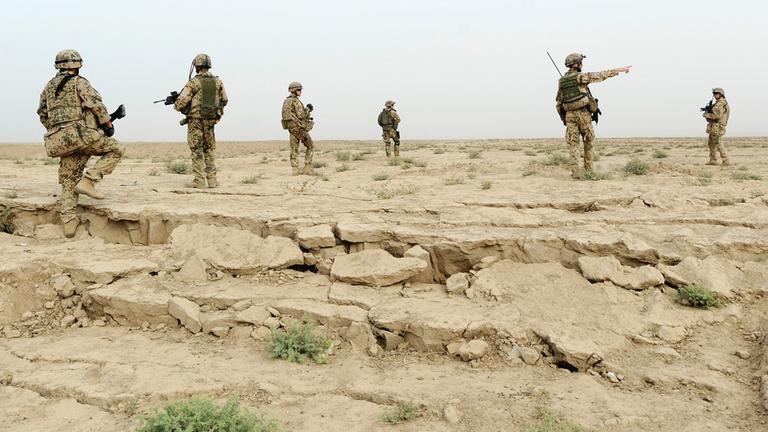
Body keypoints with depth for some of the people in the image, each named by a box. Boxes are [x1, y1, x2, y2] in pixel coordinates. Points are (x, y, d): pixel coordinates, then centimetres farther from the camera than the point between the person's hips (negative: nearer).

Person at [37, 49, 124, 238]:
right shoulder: (79, 82, 1)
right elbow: (95, 104, -11)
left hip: (58, 140, 7)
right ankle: (88, 181, -11)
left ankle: (69, 223, 8)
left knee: (68, 182, 11)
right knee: (115, 150, 4)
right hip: (80, 133, -7)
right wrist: (108, 123, -1)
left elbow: (42, 113, 27)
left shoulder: (49, 86, 21)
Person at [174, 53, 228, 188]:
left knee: (197, 150, 2)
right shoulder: (217, 81, 3)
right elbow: (224, 100, 12)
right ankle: (212, 180, 8)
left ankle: (199, 180, -2)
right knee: (209, 150, 13)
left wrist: (177, 106, 11)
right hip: (210, 120, 4)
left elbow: (181, 101, -11)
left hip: (196, 120, -4)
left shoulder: (193, 82, -10)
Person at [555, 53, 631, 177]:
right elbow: (601, 75, -4)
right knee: (588, 142, 12)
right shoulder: (581, 77, -6)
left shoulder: (561, 81, 9)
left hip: (569, 115, 3)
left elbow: (559, 102, 12)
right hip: (583, 114, -3)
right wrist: (619, 70, 5)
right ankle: (589, 169, 17)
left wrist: (563, 118, 20)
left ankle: (575, 172, -7)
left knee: (573, 144, 2)